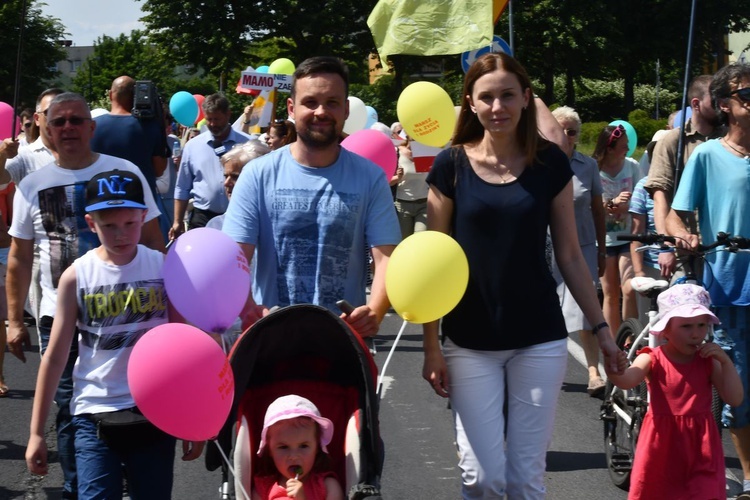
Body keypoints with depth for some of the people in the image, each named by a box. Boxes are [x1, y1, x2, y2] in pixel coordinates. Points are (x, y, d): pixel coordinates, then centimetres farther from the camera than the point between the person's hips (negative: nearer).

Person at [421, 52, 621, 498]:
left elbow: (570, 255, 7)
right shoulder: (451, 166, -3)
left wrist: (601, 327, 5)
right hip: (470, 341, -1)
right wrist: (431, 346, -3)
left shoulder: (550, 164, 1)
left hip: (540, 338, 1)